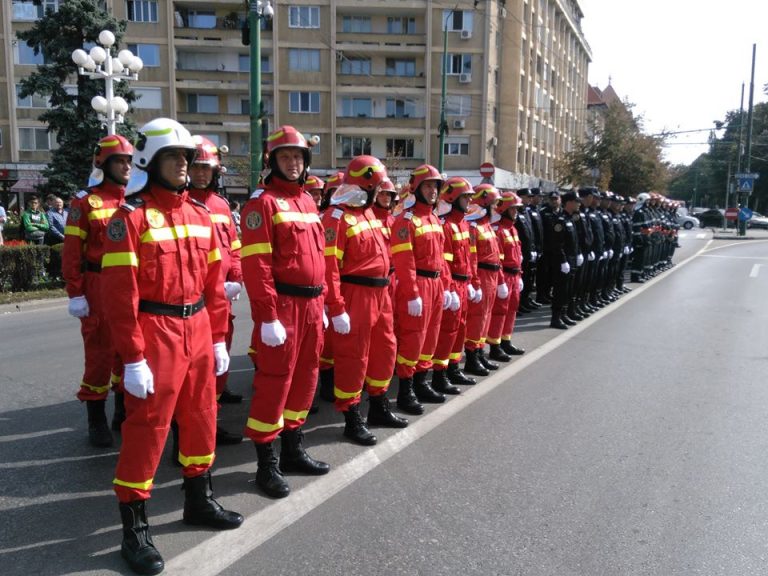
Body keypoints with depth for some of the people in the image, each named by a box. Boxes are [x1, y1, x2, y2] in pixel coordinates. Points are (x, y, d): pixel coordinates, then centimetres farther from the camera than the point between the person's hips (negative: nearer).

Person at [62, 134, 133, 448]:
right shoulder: (85, 201, -4)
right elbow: (72, 251, -7)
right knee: (100, 355, 2)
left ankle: (125, 413, 26)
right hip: (99, 288, -4)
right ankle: (97, 420, 15)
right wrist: (75, 294, -11)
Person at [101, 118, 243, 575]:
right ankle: (135, 530, 17)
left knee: (202, 417, 17)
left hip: (198, 330, 7)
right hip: (155, 332, -7)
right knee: (147, 428, 1)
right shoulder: (131, 216, -10)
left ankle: (200, 501, 36)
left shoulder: (201, 214, 9)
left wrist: (219, 337, 11)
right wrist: (132, 359, -17)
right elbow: (120, 293, -15)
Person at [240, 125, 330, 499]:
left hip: (310, 305, 8)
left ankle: (293, 450, 30)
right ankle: (266, 463, 12)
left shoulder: (308, 201, 16)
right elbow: (255, 264, -16)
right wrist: (268, 317, -20)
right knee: (275, 380, -1)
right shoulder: (263, 202, -9)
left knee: (305, 376, 15)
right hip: (282, 305, -8)